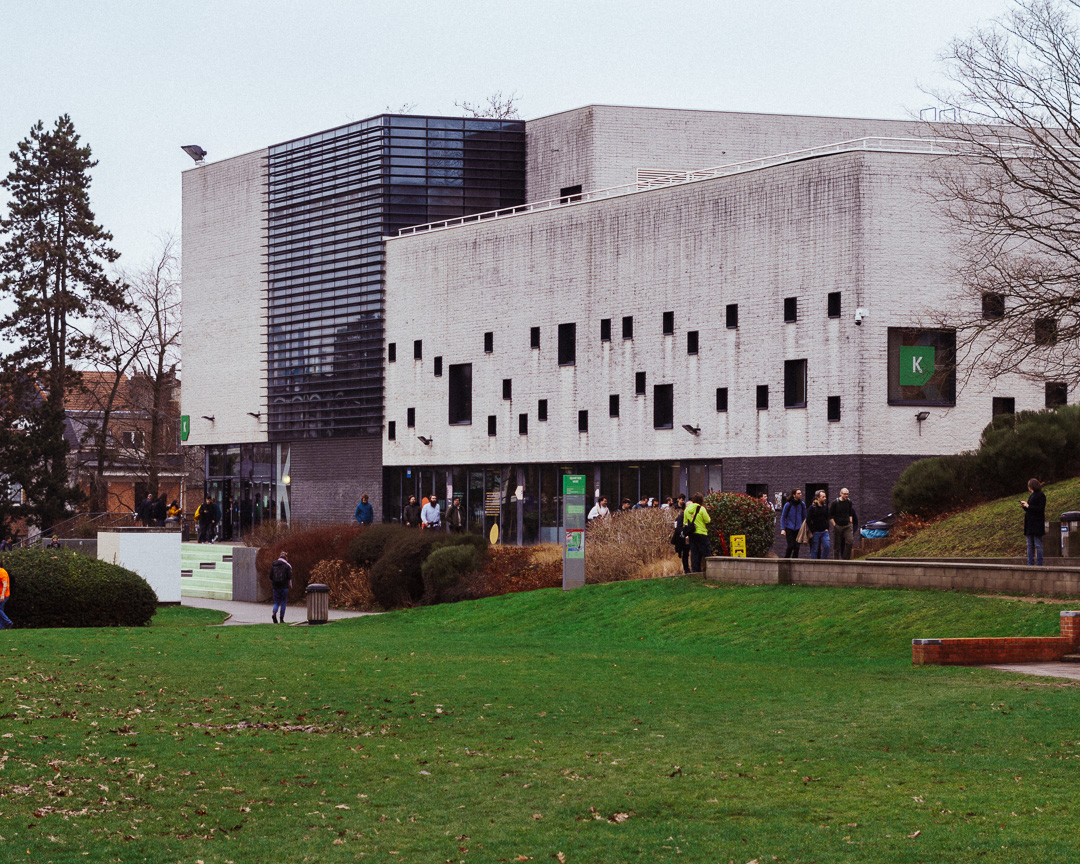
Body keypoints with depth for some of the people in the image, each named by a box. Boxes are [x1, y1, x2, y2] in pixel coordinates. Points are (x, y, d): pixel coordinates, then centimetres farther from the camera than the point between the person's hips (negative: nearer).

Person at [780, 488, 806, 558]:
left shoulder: (802, 504, 5)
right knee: (790, 546, -8)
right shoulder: (788, 504, -5)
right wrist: (782, 529, -8)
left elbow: (804, 517, 14)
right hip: (789, 528, -3)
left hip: (798, 529, 3)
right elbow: (783, 517, -1)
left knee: (797, 547, 0)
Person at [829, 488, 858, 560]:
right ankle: (837, 559, 12)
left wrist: (850, 520, 11)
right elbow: (830, 516, -1)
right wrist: (834, 525, -7)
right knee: (837, 544, 2)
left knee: (850, 541, -11)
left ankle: (846, 558, 0)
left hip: (847, 526, 3)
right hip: (838, 526, -3)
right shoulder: (835, 503, -5)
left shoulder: (849, 502, 7)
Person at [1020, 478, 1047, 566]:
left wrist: (1028, 506, -13)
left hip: (1037, 524, -9)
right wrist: (1024, 506, 7)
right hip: (1030, 524, 9)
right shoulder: (1032, 495, 18)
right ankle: (1030, 564, 10)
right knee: (1030, 545, 8)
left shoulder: (1041, 495, -9)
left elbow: (1041, 509, -16)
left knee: (1038, 544, -7)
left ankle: (1039, 564, -6)